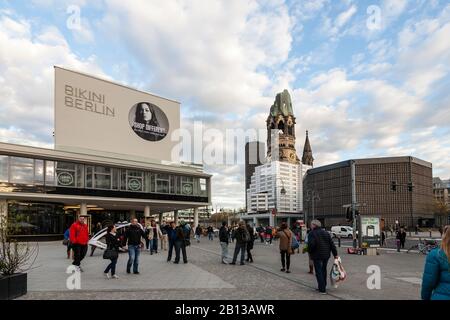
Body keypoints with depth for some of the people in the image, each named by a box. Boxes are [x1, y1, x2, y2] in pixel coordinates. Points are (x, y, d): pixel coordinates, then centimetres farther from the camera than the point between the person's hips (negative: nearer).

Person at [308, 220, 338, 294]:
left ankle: (322, 289, -1)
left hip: (317, 256, -6)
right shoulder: (326, 233, 10)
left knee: (319, 272, 0)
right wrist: (335, 254, 9)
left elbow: (311, 244, -22)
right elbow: (332, 244, 7)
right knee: (324, 271, 19)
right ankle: (323, 287, 30)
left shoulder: (312, 233, -9)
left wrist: (309, 250, -3)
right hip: (326, 255, 7)